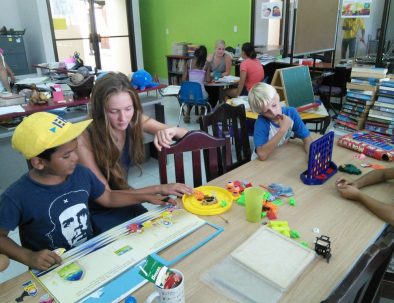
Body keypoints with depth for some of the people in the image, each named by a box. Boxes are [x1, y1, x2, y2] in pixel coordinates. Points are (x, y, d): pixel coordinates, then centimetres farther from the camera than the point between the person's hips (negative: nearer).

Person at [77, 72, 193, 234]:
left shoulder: (136, 122, -14)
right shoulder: (84, 140, -27)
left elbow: (186, 135, -8)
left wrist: (172, 131, -32)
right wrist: (159, 189, -29)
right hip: (95, 212, -4)